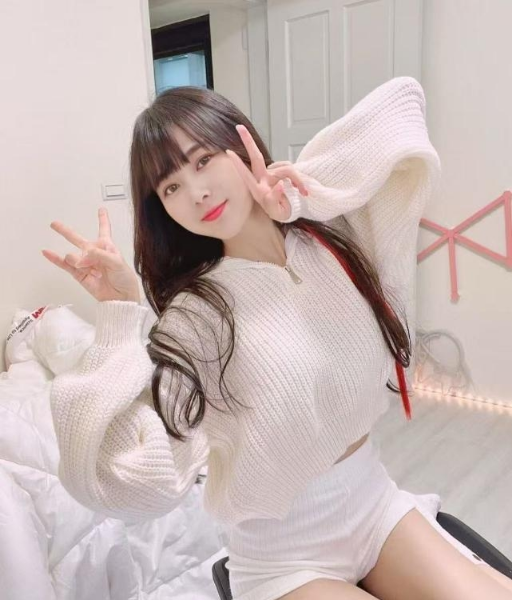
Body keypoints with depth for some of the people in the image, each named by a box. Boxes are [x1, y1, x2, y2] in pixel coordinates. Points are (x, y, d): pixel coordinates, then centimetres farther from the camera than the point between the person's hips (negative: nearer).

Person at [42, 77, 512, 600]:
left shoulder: (333, 235, -6)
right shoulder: (196, 314, -20)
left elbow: (404, 100, -5)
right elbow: (139, 482, -29)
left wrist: (308, 193, -15)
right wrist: (120, 315, -30)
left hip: (376, 502, 4)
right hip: (285, 555, -4)